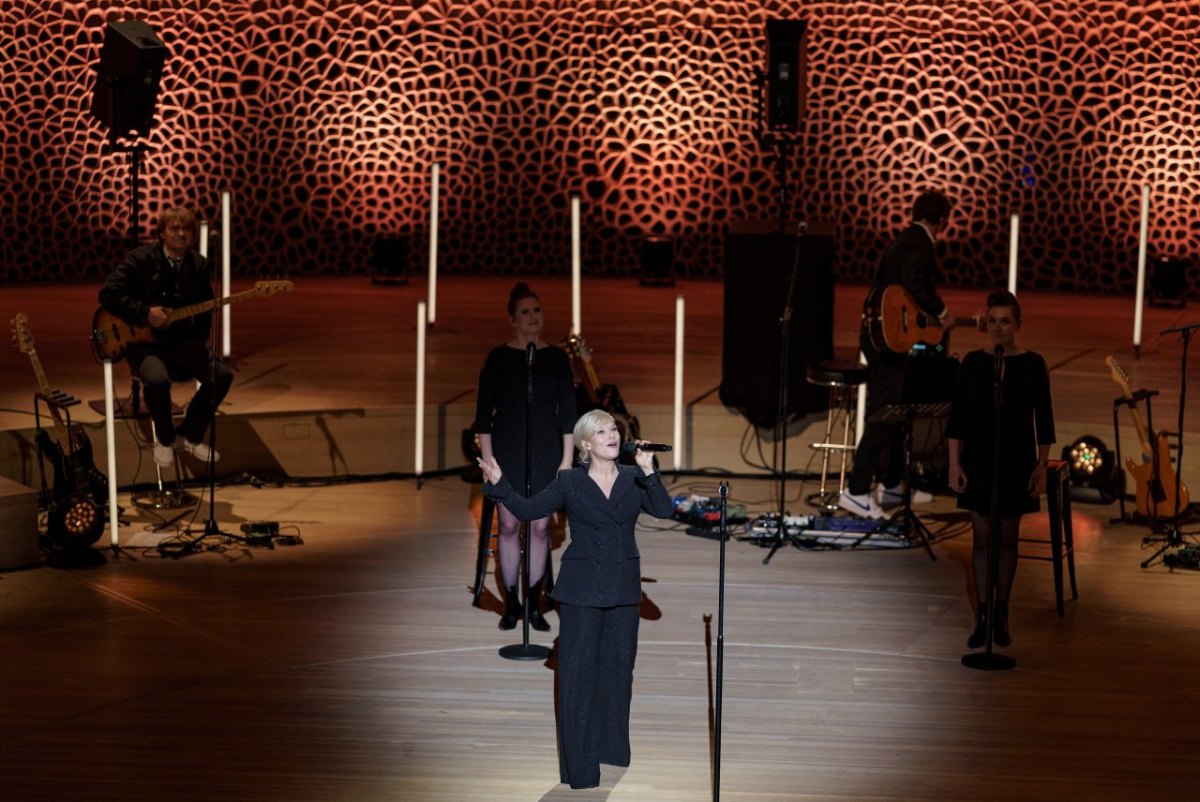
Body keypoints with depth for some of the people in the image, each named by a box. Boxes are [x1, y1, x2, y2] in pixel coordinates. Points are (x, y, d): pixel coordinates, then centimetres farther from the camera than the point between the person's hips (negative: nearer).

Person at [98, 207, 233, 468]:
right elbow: (108, 294, -12)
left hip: (181, 339, 5)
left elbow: (204, 313, 14)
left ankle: (189, 436, 5)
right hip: (143, 341, -5)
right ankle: (165, 439, -6)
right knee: (157, 379, -35)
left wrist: (198, 348, 0)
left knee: (222, 374, -17)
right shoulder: (141, 259, -7)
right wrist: (146, 313, -19)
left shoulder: (199, 266, 7)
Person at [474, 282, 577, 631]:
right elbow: (484, 413, 2)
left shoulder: (557, 359, 5)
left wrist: (567, 460, 1)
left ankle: (534, 603, 9)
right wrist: (487, 459, -4)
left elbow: (568, 413, 6)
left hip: (545, 453, 1)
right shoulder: (498, 358, 1)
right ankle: (511, 602, 9)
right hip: (507, 452, -1)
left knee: (540, 526, 0)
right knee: (509, 524, -1)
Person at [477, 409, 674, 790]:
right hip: (582, 587, -3)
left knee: (618, 666, 11)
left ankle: (611, 746, 24)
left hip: (623, 588, 3)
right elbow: (528, 509, -1)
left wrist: (648, 470, -21)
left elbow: (664, 510, -9)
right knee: (578, 669, -3)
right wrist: (498, 484, -15)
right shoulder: (570, 483, -2)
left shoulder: (633, 479, 4)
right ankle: (578, 761, 1)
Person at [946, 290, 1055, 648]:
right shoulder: (973, 363, -1)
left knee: (1007, 538, 7)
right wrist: (954, 463, -2)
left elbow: (1044, 419, 0)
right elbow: (957, 417, 2)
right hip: (979, 460, 1)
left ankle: (1001, 615, 17)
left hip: (1017, 462, -1)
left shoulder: (1032, 364, -3)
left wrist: (1042, 464, -4)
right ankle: (982, 617, 7)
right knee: (982, 537, 2)